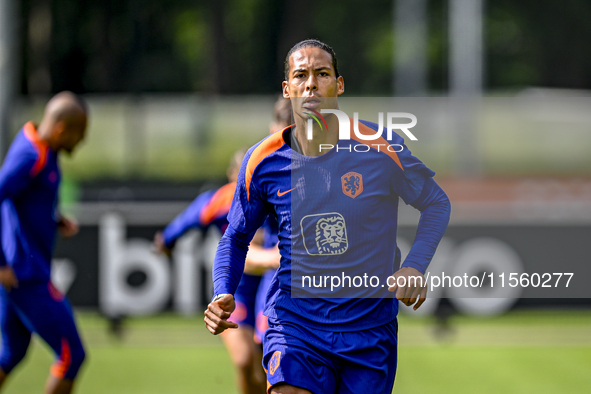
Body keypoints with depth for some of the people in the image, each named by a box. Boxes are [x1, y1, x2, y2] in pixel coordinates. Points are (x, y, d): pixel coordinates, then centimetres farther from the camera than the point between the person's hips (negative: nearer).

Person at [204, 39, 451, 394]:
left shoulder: (381, 147, -9)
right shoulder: (263, 162, -4)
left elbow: (436, 202, 6)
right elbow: (236, 237, 12)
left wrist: (415, 266, -11)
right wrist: (223, 295, -6)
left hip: (369, 323, 0)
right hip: (294, 320, 0)